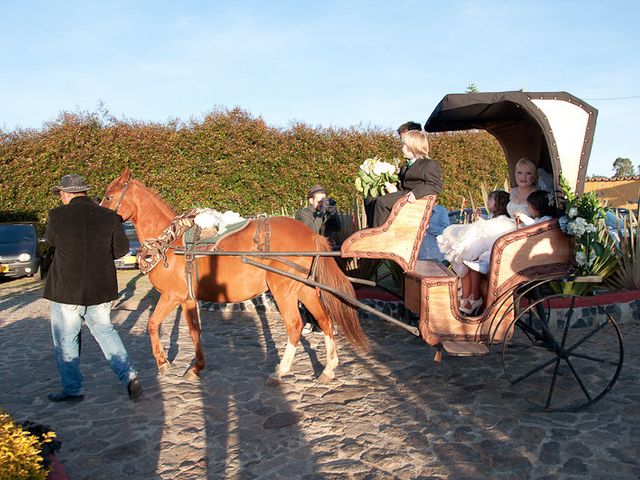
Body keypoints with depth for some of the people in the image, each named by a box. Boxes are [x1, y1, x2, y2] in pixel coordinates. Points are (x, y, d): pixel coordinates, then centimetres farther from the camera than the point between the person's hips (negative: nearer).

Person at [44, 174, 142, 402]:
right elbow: (122, 248, 3)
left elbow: (51, 240, 7)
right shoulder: (109, 216, -4)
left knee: (66, 341, 13)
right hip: (101, 289, 4)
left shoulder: (58, 215, -12)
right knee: (105, 331, 19)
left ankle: (72, 389, 24)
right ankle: (129, 376, 11)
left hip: (66, 290, -3)